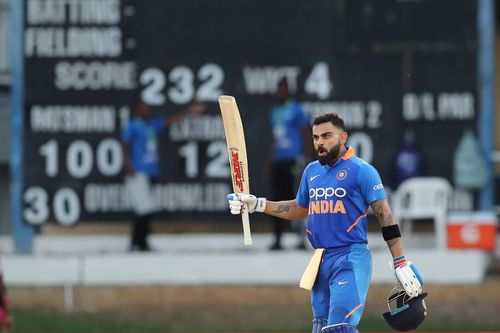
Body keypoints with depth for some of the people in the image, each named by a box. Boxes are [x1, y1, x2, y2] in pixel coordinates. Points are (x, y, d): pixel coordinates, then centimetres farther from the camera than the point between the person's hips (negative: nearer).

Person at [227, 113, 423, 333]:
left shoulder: (361, 171, -6)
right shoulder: (312, 171, 14)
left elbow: (385, 216, -8)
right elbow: (298, 210, 29)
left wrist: (401, 264, -14)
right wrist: (257, 205, 19)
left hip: (351, 259, -7)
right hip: (320, 262, 7)